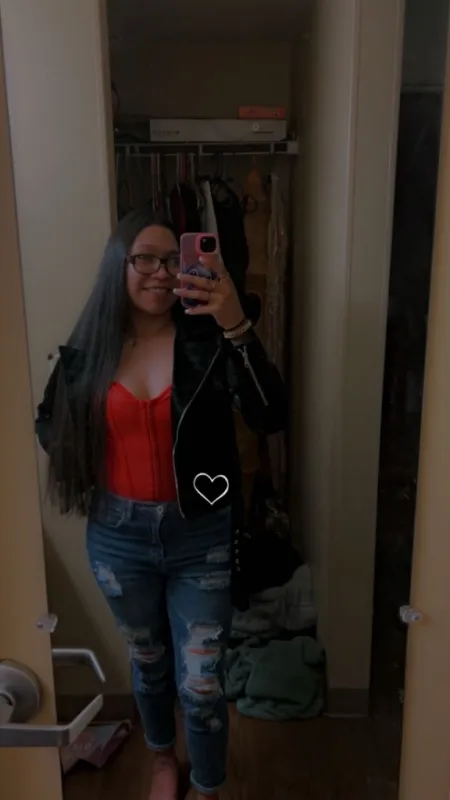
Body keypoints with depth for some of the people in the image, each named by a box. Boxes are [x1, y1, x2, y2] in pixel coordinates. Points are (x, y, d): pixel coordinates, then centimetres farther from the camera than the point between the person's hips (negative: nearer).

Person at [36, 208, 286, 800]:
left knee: (200, 684, 8)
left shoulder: (209, 340, -11)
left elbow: (271, 417, -25)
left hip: (200, 535, -2)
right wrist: (89, 474, 0)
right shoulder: (90, 347, -4)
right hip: (119, 535, 3)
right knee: (149, 662, 25)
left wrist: (237, 326, -36)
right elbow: (49, 424, 12)